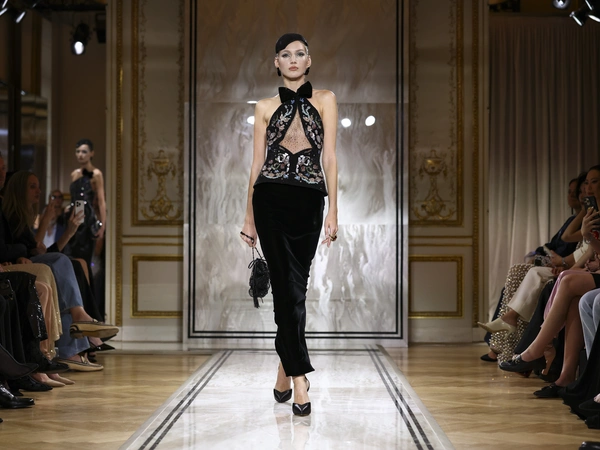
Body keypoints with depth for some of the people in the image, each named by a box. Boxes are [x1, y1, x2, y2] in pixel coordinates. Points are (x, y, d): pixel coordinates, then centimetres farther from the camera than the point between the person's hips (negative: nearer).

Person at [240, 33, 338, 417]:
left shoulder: (325, 100, 8)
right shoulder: (266, 107, 11)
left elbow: (330, 157, 2)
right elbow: (257, 162, 11)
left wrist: (333, 211, -4)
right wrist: (249, 216, 9)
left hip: (308, 201, 0)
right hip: (271, 199, 0)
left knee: (293, 287, 1)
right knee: (288, 287, -4)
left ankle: (286, 367, 17)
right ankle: (299, 378, -1)